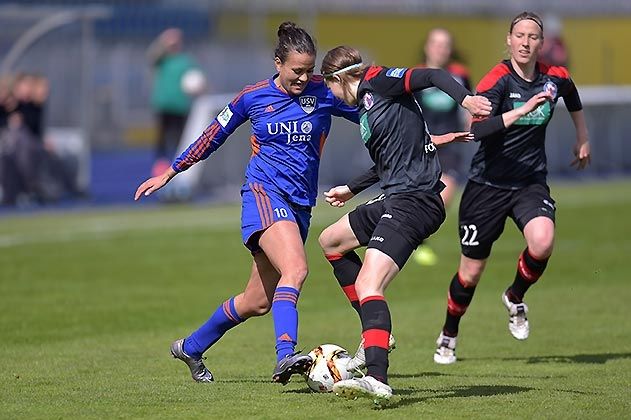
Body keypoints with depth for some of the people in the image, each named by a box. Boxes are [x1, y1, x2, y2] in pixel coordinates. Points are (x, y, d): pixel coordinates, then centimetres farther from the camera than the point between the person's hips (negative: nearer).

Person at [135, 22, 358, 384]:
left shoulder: (324, 92, 2)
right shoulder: (254, 97, 1)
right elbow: (213, 136, 14)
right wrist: (170, 174, 20)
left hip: (300, 205, 4)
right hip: (264, 192, -4)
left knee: (258, 302, 8)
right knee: (296, 269, -31)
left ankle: (191, 348, 30)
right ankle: (285, 357, -44)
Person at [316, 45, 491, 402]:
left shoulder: (378, 82, -5)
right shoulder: (366, 106, 22)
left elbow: (433, 77, -16)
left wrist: (465, 98, -36)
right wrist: (352, 189, 49)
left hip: (415, 201, -11)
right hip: (395, 199, 11)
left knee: (368, 287, -24)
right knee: (331, 241, 29)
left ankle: (377, 379, -39)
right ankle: (376, 332, 26)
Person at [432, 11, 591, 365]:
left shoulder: (555, 78, -1)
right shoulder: (498, 80, -16)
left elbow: (573, 98, 25)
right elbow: (478, 129, -32)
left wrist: (583, 138, 31)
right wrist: (524, 109, -38)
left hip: (531, 183, 3)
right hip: (488, 185, -3)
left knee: (543, 242, -28)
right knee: (471, 273, 4)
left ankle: (515, 298, 4)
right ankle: (449, 336, 32)